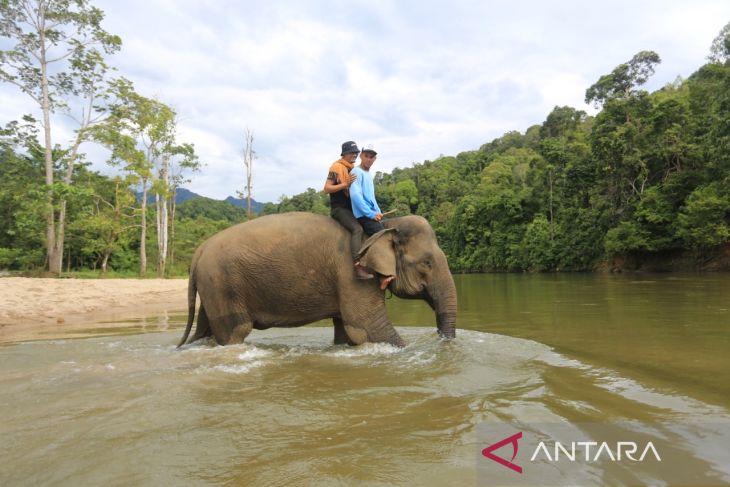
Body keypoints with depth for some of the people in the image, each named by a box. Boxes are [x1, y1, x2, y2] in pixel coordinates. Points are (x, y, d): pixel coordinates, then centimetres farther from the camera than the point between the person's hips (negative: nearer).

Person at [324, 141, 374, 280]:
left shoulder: (353, 168, 16)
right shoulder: (337, 167, -8)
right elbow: (327, 189, -16)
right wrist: (345, 184, -25)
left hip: (351, 207, 9)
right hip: (339, 208, -9)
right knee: (357, 229, -28)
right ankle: (358, 268, -34)